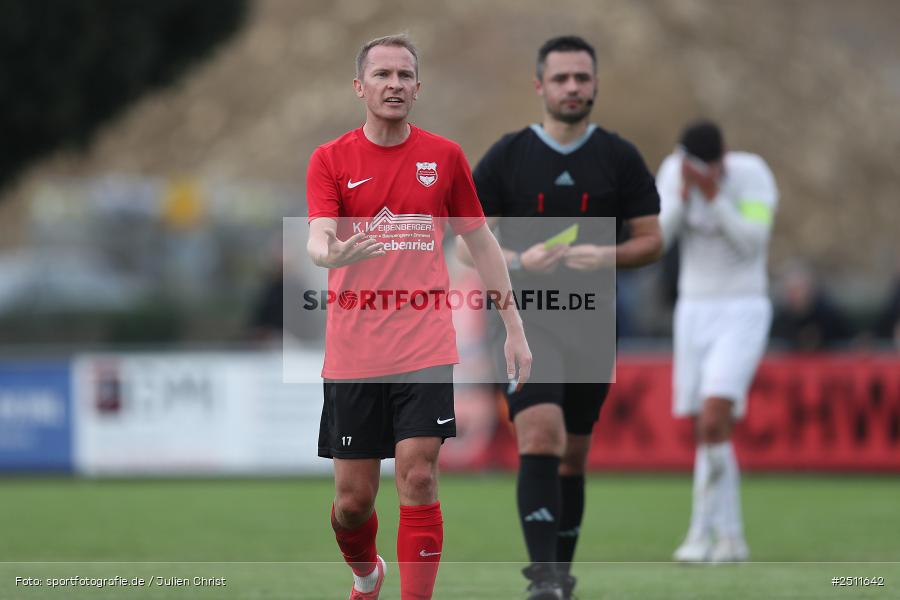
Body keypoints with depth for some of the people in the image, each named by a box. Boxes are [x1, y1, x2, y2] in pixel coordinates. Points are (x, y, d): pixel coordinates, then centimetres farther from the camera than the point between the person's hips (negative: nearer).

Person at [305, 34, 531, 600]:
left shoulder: (445, 156, 5)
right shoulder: (330, 160, 0)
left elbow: (482, 241, 13)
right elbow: (318, 238, -13)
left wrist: (514, 328, 12)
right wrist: (333, 253, -38)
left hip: (425, 348, 0)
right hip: (353, 354, 0)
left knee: (418, 480, -13)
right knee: (354, 498, 6)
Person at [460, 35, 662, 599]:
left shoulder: (621, 158, 4)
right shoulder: (506, 157, 1)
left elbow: (652, 240, 5)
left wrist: (606, 256, -15)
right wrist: (518, 260, -16)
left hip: (594, 323, 2)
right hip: (526, 320, -2)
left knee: (574, 453, 10)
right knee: (540, 437, -19)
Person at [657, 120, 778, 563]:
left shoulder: (753, 174, -17)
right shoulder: (673, 170, -2)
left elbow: (752, 244, -25)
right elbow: (655, 239, -9)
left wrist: (714, 195, -33)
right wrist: (683, 194, -25)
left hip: (743, 314, -5)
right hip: (694, 313, 5)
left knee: (712, 424, -20)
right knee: (708, 435, 5)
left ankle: (701, 533, -9)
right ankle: (732, 539, 16)